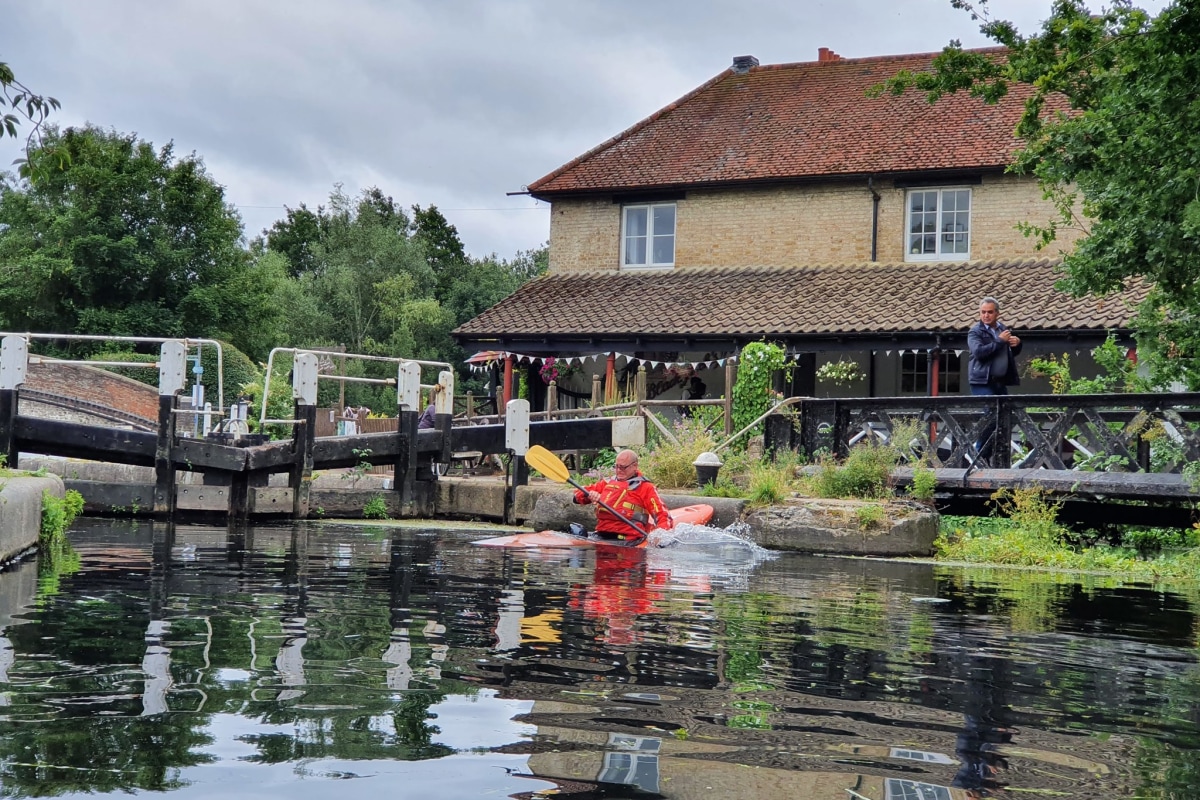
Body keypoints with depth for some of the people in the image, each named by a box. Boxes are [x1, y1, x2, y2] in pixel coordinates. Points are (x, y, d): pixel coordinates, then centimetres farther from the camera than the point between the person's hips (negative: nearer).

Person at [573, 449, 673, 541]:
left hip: (628, 539, -4)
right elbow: (578, 495, 21)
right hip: (601, 536, 4)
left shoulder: (646, 488, 10)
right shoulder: (607, 483, 23)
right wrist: (589, 495, -3)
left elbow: (663, 515, 1)